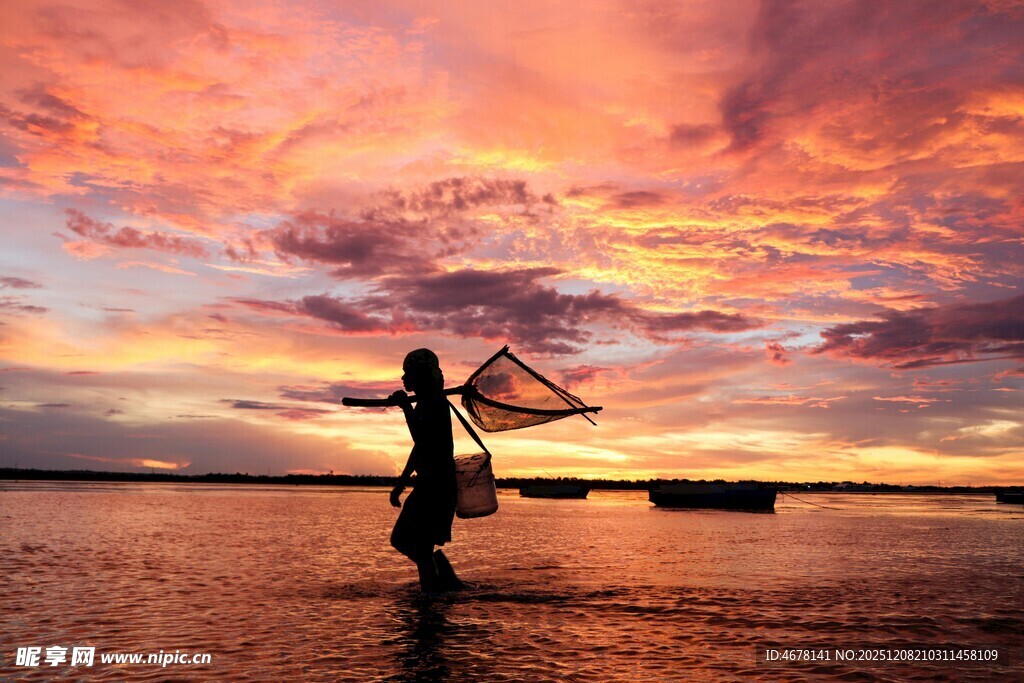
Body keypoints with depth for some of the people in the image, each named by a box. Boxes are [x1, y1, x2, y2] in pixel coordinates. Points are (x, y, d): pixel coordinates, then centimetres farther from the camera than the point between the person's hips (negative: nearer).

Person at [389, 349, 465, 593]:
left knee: (421, 546, -9)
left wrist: (406, 407, -20)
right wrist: (401, 484, 24)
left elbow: (423, 441, -25)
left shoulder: (435, 402, -13)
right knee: (401, 540, 16)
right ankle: (450, 583, 23)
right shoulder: (424, 403, 17)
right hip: (428, 484, 11)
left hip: (437, 485, -11)